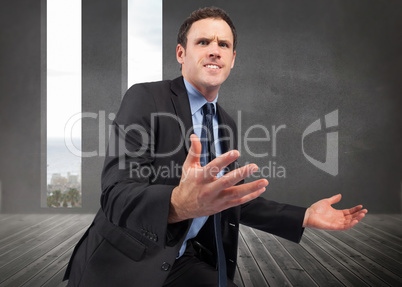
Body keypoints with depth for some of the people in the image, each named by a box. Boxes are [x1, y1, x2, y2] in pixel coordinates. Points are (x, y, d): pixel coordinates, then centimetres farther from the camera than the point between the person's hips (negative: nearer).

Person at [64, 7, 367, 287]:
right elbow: (115, 194, -24)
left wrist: (305, 217, 5)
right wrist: (178, 203, -44)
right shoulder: (145, 98, -14)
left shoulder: (227, 124, 6)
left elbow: (234, 199, 12)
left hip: (182, 262, 5)